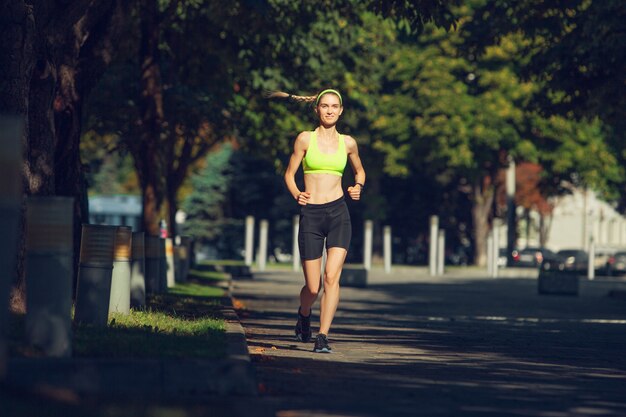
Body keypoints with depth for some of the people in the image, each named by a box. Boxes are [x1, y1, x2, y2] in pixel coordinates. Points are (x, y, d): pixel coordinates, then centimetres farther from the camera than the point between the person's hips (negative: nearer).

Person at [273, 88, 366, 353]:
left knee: (331, 276, -18)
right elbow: (289, 174, 8)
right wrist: (297, 195, -10)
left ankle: (323, 338, -15)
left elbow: (359, 171, 26)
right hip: (310, 215, -1)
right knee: (313, 288, 1)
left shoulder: (348, 143, 9)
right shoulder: (305, 139, 3)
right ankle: (304, 314, 36)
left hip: (338, 213, 1)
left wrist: (358, 188, 5)